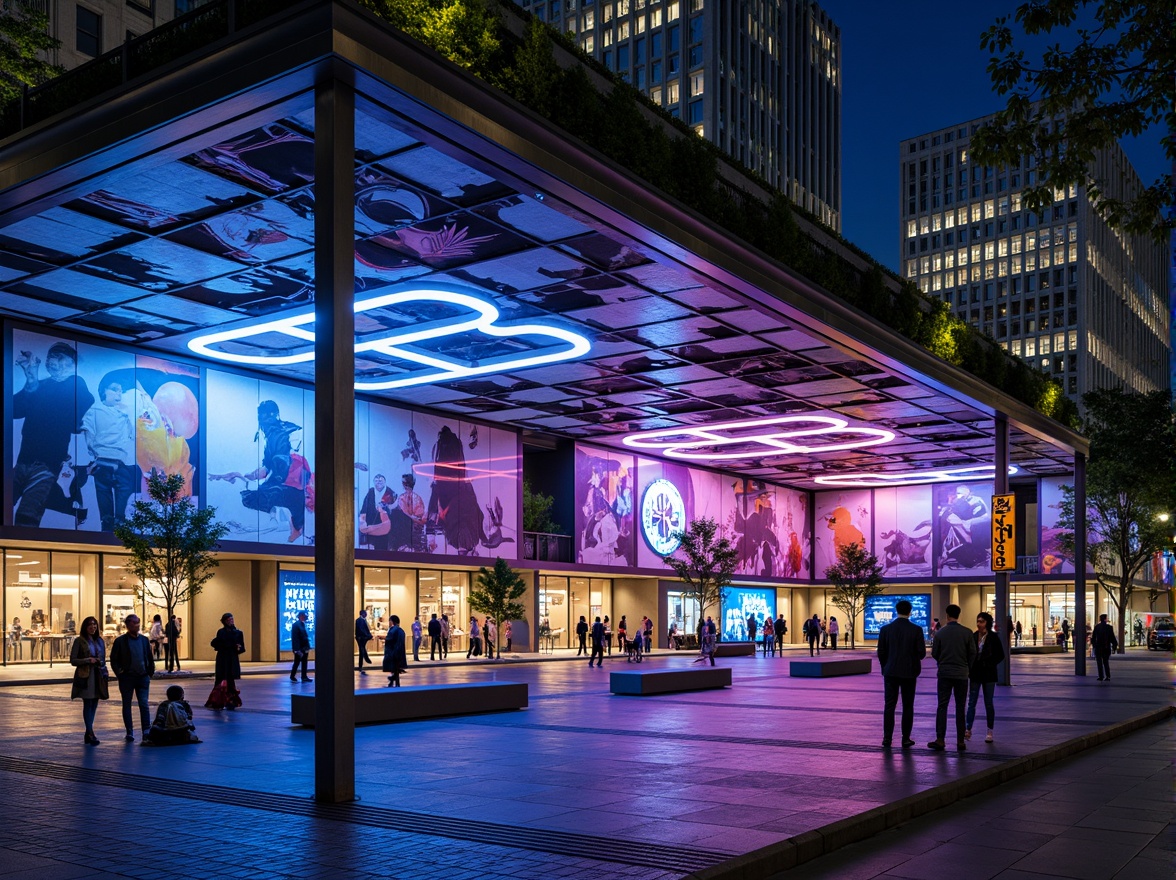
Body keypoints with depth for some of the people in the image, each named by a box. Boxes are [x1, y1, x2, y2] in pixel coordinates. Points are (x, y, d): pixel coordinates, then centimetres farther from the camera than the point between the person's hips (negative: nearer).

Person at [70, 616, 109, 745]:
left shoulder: (99, 641, 14)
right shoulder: (79, 641, -2)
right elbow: (73, 660, -3)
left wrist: (105, 674, 10)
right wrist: (88, 660, -17)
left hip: (98, 676, 5)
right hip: (85, 676, -5)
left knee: (94, 705, 6)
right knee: (88, 704, -8)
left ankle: (88, 733, 14)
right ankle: (90, 734, -10)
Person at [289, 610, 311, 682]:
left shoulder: (303, 624, 13)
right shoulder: (296, 625, -14)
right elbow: (295, 638, -18)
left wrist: (307, 647, 10)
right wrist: (297, 650, -22)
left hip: (304, 648, 8)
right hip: (299, 649, -8)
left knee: (304, 663, 9)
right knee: (297, 662, 1)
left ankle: (304, 677, 13)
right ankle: (292, 676, 14)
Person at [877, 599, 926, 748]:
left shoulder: (885, 629, -3)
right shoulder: (916, 630, -8)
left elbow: (881, 653, 0)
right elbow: (922, 653, -7)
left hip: (891, 673, 1)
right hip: (909, 673, -1)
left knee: (889, 706, 5)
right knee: (908, 707, 8)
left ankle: (887, 738, 4)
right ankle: (906, 739, 8)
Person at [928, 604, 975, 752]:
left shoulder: (941, 632, -4)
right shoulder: (967, 633, -4)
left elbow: (934, 653, 2)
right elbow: (972, 653, -1)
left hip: (944, 673, 0)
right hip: (961, 674, 1)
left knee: (942, 706, 2)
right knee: (960, 707, 7)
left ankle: (940, 740, -4)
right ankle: (960, 741, 8)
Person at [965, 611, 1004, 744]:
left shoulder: (993, 637, -6)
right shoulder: (973, 636, 4)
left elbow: (1000, 655, -3)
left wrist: (990, 665, -12)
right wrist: (969, 668, -2)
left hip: (988, 674, -3)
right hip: (975, 674, 3)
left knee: (988, 703, 4)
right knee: (971, 702, -2)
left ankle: (990, 732, 13)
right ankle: (968, 730, -4)